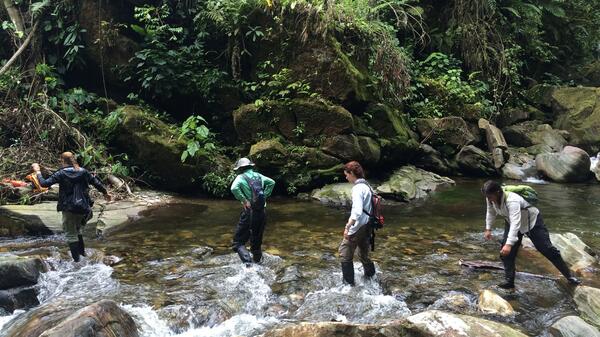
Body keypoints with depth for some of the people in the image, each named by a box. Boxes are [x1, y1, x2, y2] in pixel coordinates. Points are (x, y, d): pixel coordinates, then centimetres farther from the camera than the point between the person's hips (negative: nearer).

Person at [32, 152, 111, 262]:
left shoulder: (61, 174, -9)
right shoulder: (83, 171, 4)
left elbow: (44, 183, -12)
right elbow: (96, 183, 11)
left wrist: (37, 171, 3)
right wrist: (105, 193, 25)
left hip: (69, 209, -5)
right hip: (83, 207, 5)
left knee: (71, 235, 5)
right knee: (77, 230, 27)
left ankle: (77, 260, 5)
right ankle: (82, 252, 34)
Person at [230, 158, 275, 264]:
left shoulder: (241, 177, -6)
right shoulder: (258, 176, 10)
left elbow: (234, 188, -24)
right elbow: (272, 182, 18)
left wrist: (244, 201, -16)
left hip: (249, 212, -5)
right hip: (262, 212, 5)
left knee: (238, 242, 0)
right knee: (257, 242, 19)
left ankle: (247, 261, -18)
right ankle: (257, 261, 26)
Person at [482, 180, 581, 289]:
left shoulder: (512, 200, -42)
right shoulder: (490, 199, -20)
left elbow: (515, 223, -50)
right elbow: (491, 212, 4)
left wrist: (509, 244, -57)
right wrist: (488, 229, 3)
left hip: (532, 221, -6)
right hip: (512, 222, 6)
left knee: (547, 249, -2)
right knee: (506, 251, -7)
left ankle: (569, 277, 13)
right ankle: (509, 281, 2)